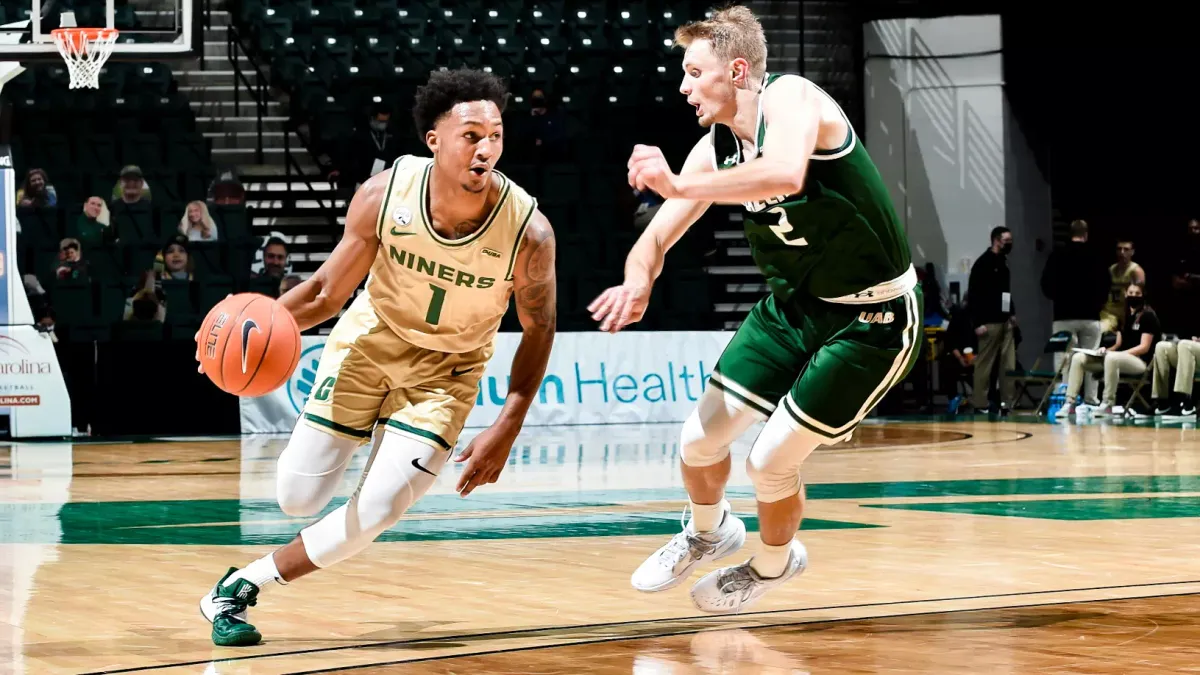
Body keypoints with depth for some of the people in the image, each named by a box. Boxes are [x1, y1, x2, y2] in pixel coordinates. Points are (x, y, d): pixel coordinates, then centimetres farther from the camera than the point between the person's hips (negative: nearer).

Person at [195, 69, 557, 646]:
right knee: (297, 499, 0)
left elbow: (539, 328, -9)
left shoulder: (528, 231, -28)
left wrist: (507, 430, -14)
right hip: (371, 338, 1)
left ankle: (244, 586, 6)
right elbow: (328, 292, -12)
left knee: (374, 512, -13)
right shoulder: (385, 194, -25)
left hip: (445, 368, -1)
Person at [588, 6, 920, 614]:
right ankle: (708, 531, 38)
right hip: (795, 304, 7)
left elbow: (786, 175, -46)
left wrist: (677, 184, -43)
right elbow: (656, 238, 4)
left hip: (872, 318, -7)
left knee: (769, 462, -6)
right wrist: (638, 280, -20)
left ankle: (773, 562, 26)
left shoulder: (789, 97, -24)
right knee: (700, 435, 6)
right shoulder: (714, 149, -1)